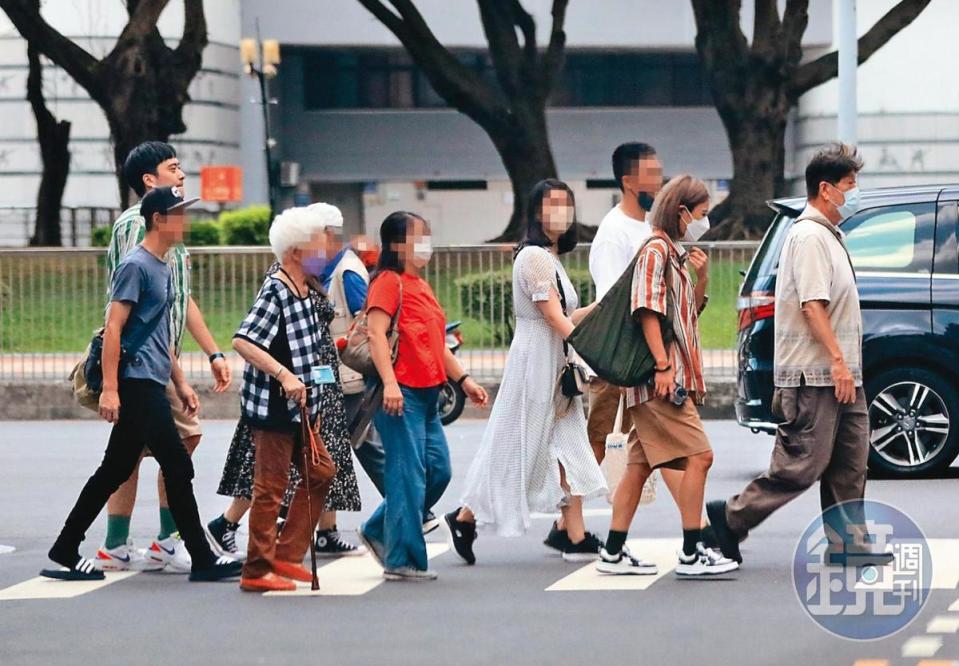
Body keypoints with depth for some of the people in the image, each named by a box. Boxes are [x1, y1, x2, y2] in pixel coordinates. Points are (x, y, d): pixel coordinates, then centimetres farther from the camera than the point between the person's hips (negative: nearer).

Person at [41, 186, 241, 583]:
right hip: (138, 384, -9)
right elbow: (113, 328, -16)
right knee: (177, 468, -6)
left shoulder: (163, 268, 18)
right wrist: (109, 388, -20)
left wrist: (180, 383, 22)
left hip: (152, 386, 9)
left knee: (115, 471, 8)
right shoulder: (136, 266, -11)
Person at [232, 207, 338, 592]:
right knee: (271, 486, -4)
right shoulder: (275, 292, -17)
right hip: (273, 406, -9)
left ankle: (286, 555, 20)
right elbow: (242, 341, -27)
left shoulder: (308, 292, 9)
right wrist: (284, 375, -31)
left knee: (320, 472, 14)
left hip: (300, 406, 9)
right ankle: (257, 571, 2)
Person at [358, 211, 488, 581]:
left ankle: (379, 531, 21)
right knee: (408, 474, -8)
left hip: (426, 393, 10)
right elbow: (376, 334, -18)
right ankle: (402, 561, -3)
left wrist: (463, 380, 23)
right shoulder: (389, 282, -8)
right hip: (400, 393, -9)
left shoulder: (421, 286, 20)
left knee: (438, 470, 9)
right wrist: (389, 383, -27)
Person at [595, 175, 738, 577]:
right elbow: (648, 311, -17)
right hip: (661, 376, -10)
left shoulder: (676, 254, 21)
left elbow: (690, 312, 27)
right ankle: (691, 554, -13)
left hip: (671, 377, 10)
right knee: (698, 456, -13)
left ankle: (614, 553, 10)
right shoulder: (655, 250, -9)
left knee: (641, 465, 9)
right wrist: (664, 366, -22)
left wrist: (701, 278, 9)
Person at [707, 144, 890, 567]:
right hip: (813, 374, -10)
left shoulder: (827, 235, 20)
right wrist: (838, 360, -25)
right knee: (803, 465, -9)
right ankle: (729, 519, 0)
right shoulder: (809, 236, -13)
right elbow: (812, 305, -21)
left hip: (838, 374, 10)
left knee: (849, 466, 8)